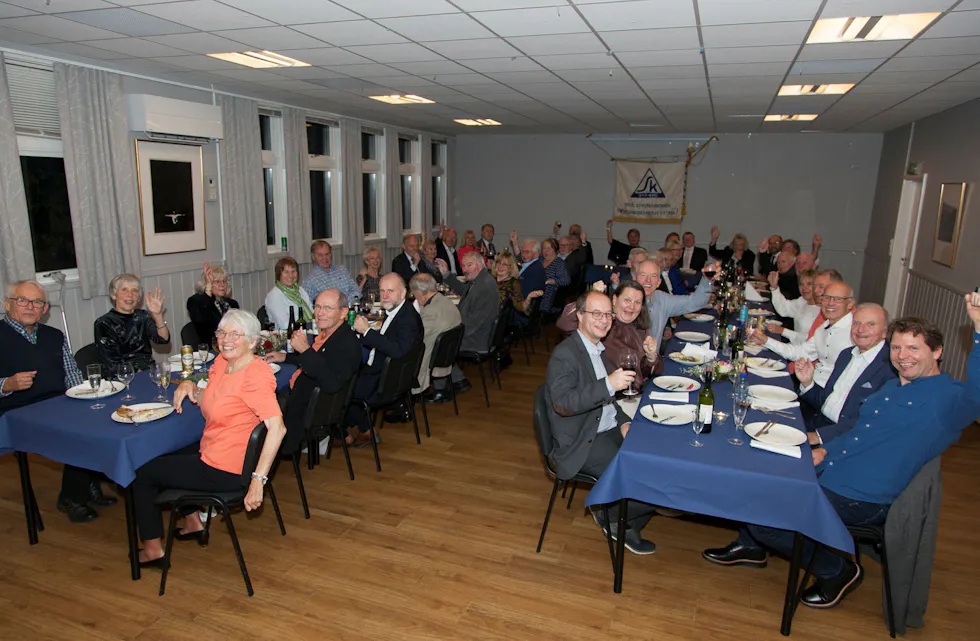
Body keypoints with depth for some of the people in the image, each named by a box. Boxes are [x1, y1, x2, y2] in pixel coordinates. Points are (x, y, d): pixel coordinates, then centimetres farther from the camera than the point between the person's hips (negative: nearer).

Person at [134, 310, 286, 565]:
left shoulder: (256, 375, -28)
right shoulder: (222, 362, 1)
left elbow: (277, 427, -36)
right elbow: (209, 404, 17)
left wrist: (258, 479, -38)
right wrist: (190, 386, -3)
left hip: (224, 471, -9)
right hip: (210, 451, 9)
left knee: (142, 473, 9)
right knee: (164, 457, 33)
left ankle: (152, 550, 27)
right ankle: (193, 524, 40)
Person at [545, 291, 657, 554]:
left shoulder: (600, 348, 12)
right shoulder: (565, 354, -17)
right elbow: (562, 403, -29)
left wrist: (623, 421, 4)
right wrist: (609, 384, -35)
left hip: (609, 430, 9)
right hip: (582, 443, -9)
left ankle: (626, 526, 16)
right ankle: (609, 514, 12)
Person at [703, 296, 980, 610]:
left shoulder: (946, 396, -12)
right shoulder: (891, 386, 14)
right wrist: (824, 451, 8)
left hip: (860, 500, -9)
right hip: (827, 475, 9)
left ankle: (836, 570, 9)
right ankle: (751, 546, 30)